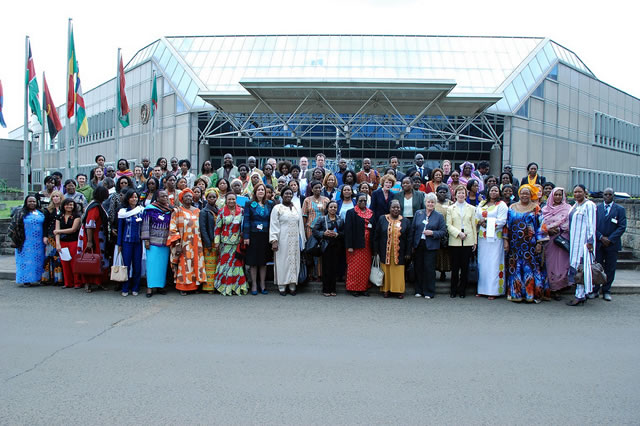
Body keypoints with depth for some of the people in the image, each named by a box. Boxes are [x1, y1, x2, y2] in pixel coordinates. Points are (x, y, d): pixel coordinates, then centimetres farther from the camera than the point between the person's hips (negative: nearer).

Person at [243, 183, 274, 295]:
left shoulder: (270, 205, 9)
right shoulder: (250, 204, 3)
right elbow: (246, 220, -1)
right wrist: (246, 236, -9)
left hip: (265, 236, 2)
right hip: (253, 236, -2)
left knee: (264, 261, 6)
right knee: (253, 261, 1)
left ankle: (262, 285, 15)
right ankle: (254, 285, 10)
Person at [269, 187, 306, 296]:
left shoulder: (296, 209, 12)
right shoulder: (277, 208, -1)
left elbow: (300, 225, 15)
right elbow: (274, 225, -6)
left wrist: (302, 240, 10)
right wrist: (274, 240, -14)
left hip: (294, 240, 4)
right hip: (282, 240, -4)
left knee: (294, 261, 4)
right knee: (282, 261, -2)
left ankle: (292, 286, 10)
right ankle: (282, 286, 3)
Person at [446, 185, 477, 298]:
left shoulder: (471, 208, 11)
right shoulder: (450, 208, 8)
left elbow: (474, 225, 10)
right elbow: (448, 225, 0)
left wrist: (474, 242, 7)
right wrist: (458, 233, -13)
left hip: (468, 241, 1)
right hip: (454, 241, -1)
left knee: (465, 267, 2)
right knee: (455, 267, 1)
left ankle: (462, 290, 11)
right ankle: (453, 290, 11)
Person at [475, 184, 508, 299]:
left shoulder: (502, 205, 1)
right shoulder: (482, 203, 16)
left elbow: (502, 221, -8)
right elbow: (476, 218, 13)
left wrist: (490, 224, -13)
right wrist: (481, 222, -6)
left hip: (494, 237, -5)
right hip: (482, 237, 5)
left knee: (493, 263, -5)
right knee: (482, 263, 6)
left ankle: (493, 291, -2)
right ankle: (482, 289, 11)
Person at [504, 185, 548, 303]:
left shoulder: (536, 208, 4)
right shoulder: (512, 207, 11)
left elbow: (541, 226, 0)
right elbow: (507, 224, 11)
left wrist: (539, 243, -6)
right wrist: (506, 240, 4)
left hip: (531, 244, -2)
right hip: (515, 244, 2)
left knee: (531, 267, -4)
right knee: (516, 268, 2)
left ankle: (531, 294, 1)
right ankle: (516, 293, 8)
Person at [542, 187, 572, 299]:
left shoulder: (567, 208, 5)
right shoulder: (545, 209, 12)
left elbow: (570, 224, -3)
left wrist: (558, 229, -14)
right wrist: (549, 230, -9)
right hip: (549, 240, 2)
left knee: (560, 263, -5)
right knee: (549, 263, 0)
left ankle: (557, 289, 1)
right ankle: (550, 288, 7)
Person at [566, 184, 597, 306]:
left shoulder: (589, 205, -9)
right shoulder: (575, 206, 16)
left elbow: (591, 224, -13)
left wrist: (590, 240, -17)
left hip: (583, 240, -9)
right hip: (574, 240, 9)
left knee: (581, 266, -9)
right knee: (575, 265, 8)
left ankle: (580, 296, -8)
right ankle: (582, 295, 13)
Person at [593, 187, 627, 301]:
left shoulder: (620, 209, 4)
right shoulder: (596, 208, 8)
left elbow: (622, 227, -3)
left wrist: (610, 239, -11)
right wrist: (601, 237, -9)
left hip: (612, 244, -1)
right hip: (598, 243, 1)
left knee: (610, 269, 4)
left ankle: (606, 291, 14)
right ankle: (595, 290, 9)